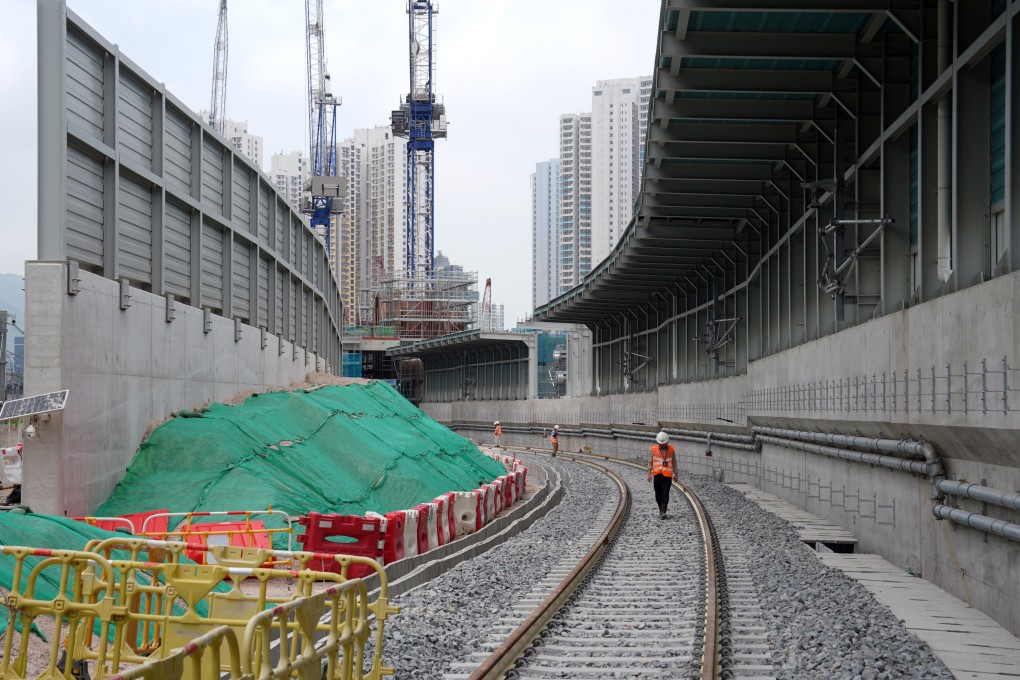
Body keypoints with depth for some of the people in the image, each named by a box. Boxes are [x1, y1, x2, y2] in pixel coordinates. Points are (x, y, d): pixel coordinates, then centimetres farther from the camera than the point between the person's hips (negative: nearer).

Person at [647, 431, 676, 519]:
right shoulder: (654, 449, 1)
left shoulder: (671, 450, 2)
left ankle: (663, 512, -10)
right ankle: (661, 510, 23)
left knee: (665, 494, -8)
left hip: (667, 475, -1)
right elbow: (650, 462, 4)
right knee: (658, 494, 7)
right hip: (656, 475, 1)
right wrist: (649, 474, -1)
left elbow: (674, 462, 9)